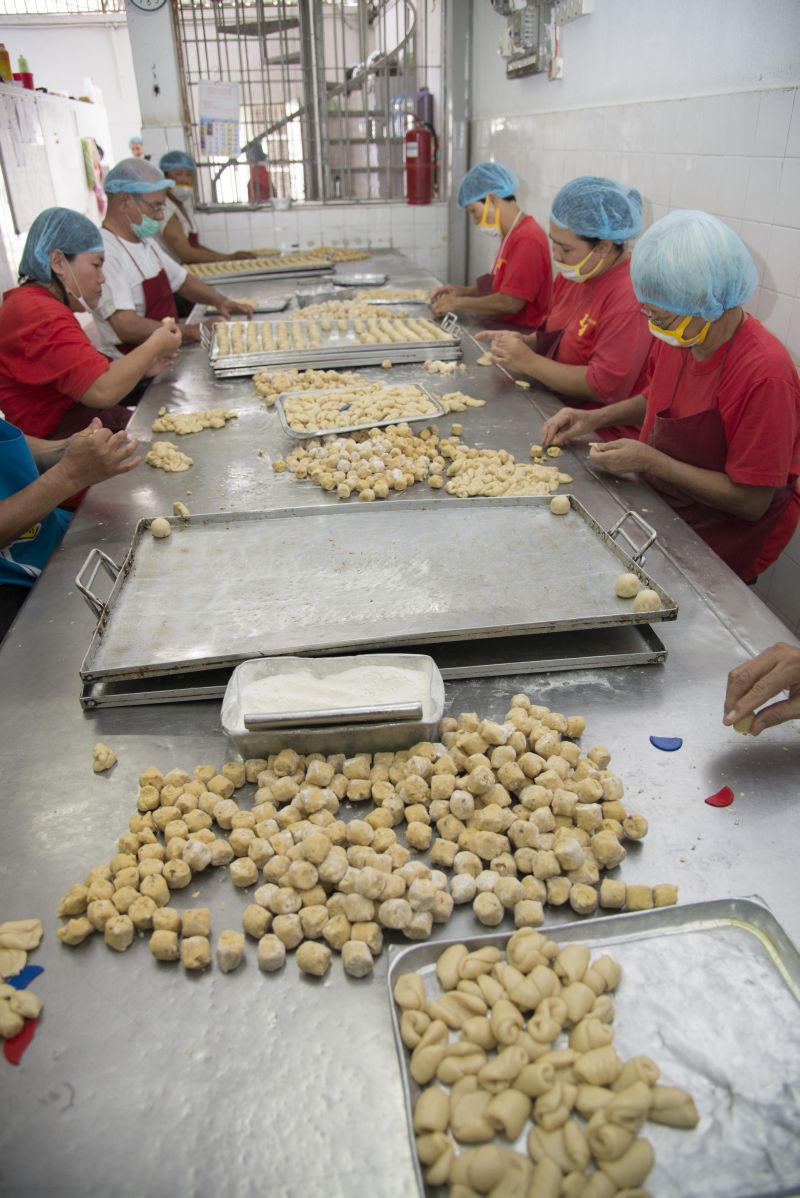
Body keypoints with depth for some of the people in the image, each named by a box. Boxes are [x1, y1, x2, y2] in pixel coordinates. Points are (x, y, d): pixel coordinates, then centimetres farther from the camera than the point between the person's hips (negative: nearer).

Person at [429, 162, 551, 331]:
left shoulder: (528, 239, -18)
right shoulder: (512, 235, 15)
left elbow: (510, 303, -23)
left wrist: (458, 303, -12)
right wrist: (465, 291, 8)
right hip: (504, 330, 9)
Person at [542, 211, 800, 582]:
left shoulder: (764, 374, -27)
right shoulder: (678, 336, -5)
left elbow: (751, 502, -23)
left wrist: (650, 461, -23)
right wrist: (596, 418, 0)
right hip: (663, 504, 7)